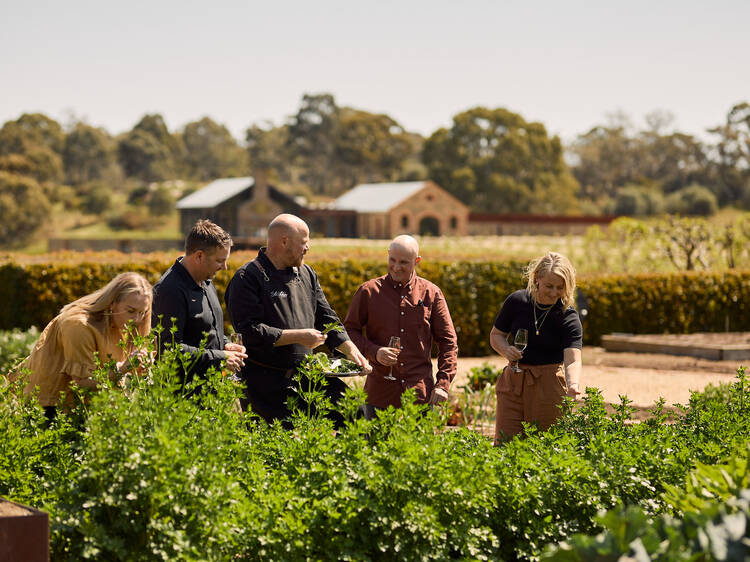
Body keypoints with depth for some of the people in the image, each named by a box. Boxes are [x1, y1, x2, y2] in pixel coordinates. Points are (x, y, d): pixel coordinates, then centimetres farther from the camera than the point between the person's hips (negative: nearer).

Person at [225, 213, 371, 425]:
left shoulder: (306, 274, 14)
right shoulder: (248, 278, -10)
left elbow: (326, 318, 18)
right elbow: (250, 332, -18)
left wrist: (351, 350, 4)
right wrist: (298, 336, -15)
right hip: (267, 381, -7)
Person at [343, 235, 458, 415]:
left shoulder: (431, 293, 6)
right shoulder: (368, 291, 4)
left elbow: (448, 341, 8)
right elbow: (349, 330, 8)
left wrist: (443, 384, -2)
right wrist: (373, 352, -10)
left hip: (421, 394, 0)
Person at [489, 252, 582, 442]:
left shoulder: (569, 317, -11)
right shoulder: (517, 301, -3)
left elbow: (572, 359, -23)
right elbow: (496, 335, 11)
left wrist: (573, 386, -43)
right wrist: (506, 350, -12)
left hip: (549, 385, -2)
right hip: (513, 383, 2)